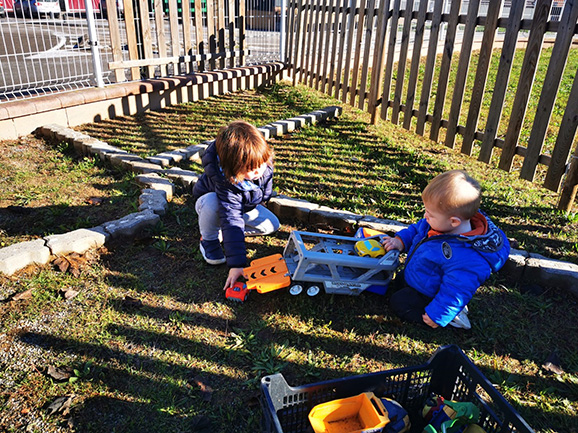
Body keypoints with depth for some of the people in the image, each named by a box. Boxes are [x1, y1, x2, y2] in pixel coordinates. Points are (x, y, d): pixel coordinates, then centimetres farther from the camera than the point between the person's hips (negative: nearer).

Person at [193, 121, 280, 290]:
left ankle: (219, 231, 0)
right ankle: (208, 240, -12)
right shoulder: (225, 181, -44)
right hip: (209, 201, -6)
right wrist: (236, 264, -50)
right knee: (212, 201, -41)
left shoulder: (264, 162, -28)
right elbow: (231, 219, -47)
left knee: (272, 225, -12)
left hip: (245, 205, 6)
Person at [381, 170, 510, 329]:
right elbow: (417, 229, 7)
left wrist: (437, 315, -27)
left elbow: (455, 291, -33)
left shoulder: (467, 259, -40)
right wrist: (401, 241, -6)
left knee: (398, 302, -19)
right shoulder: (441, 222, -14)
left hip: (428, 296, -9)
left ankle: (452, 317, -9)